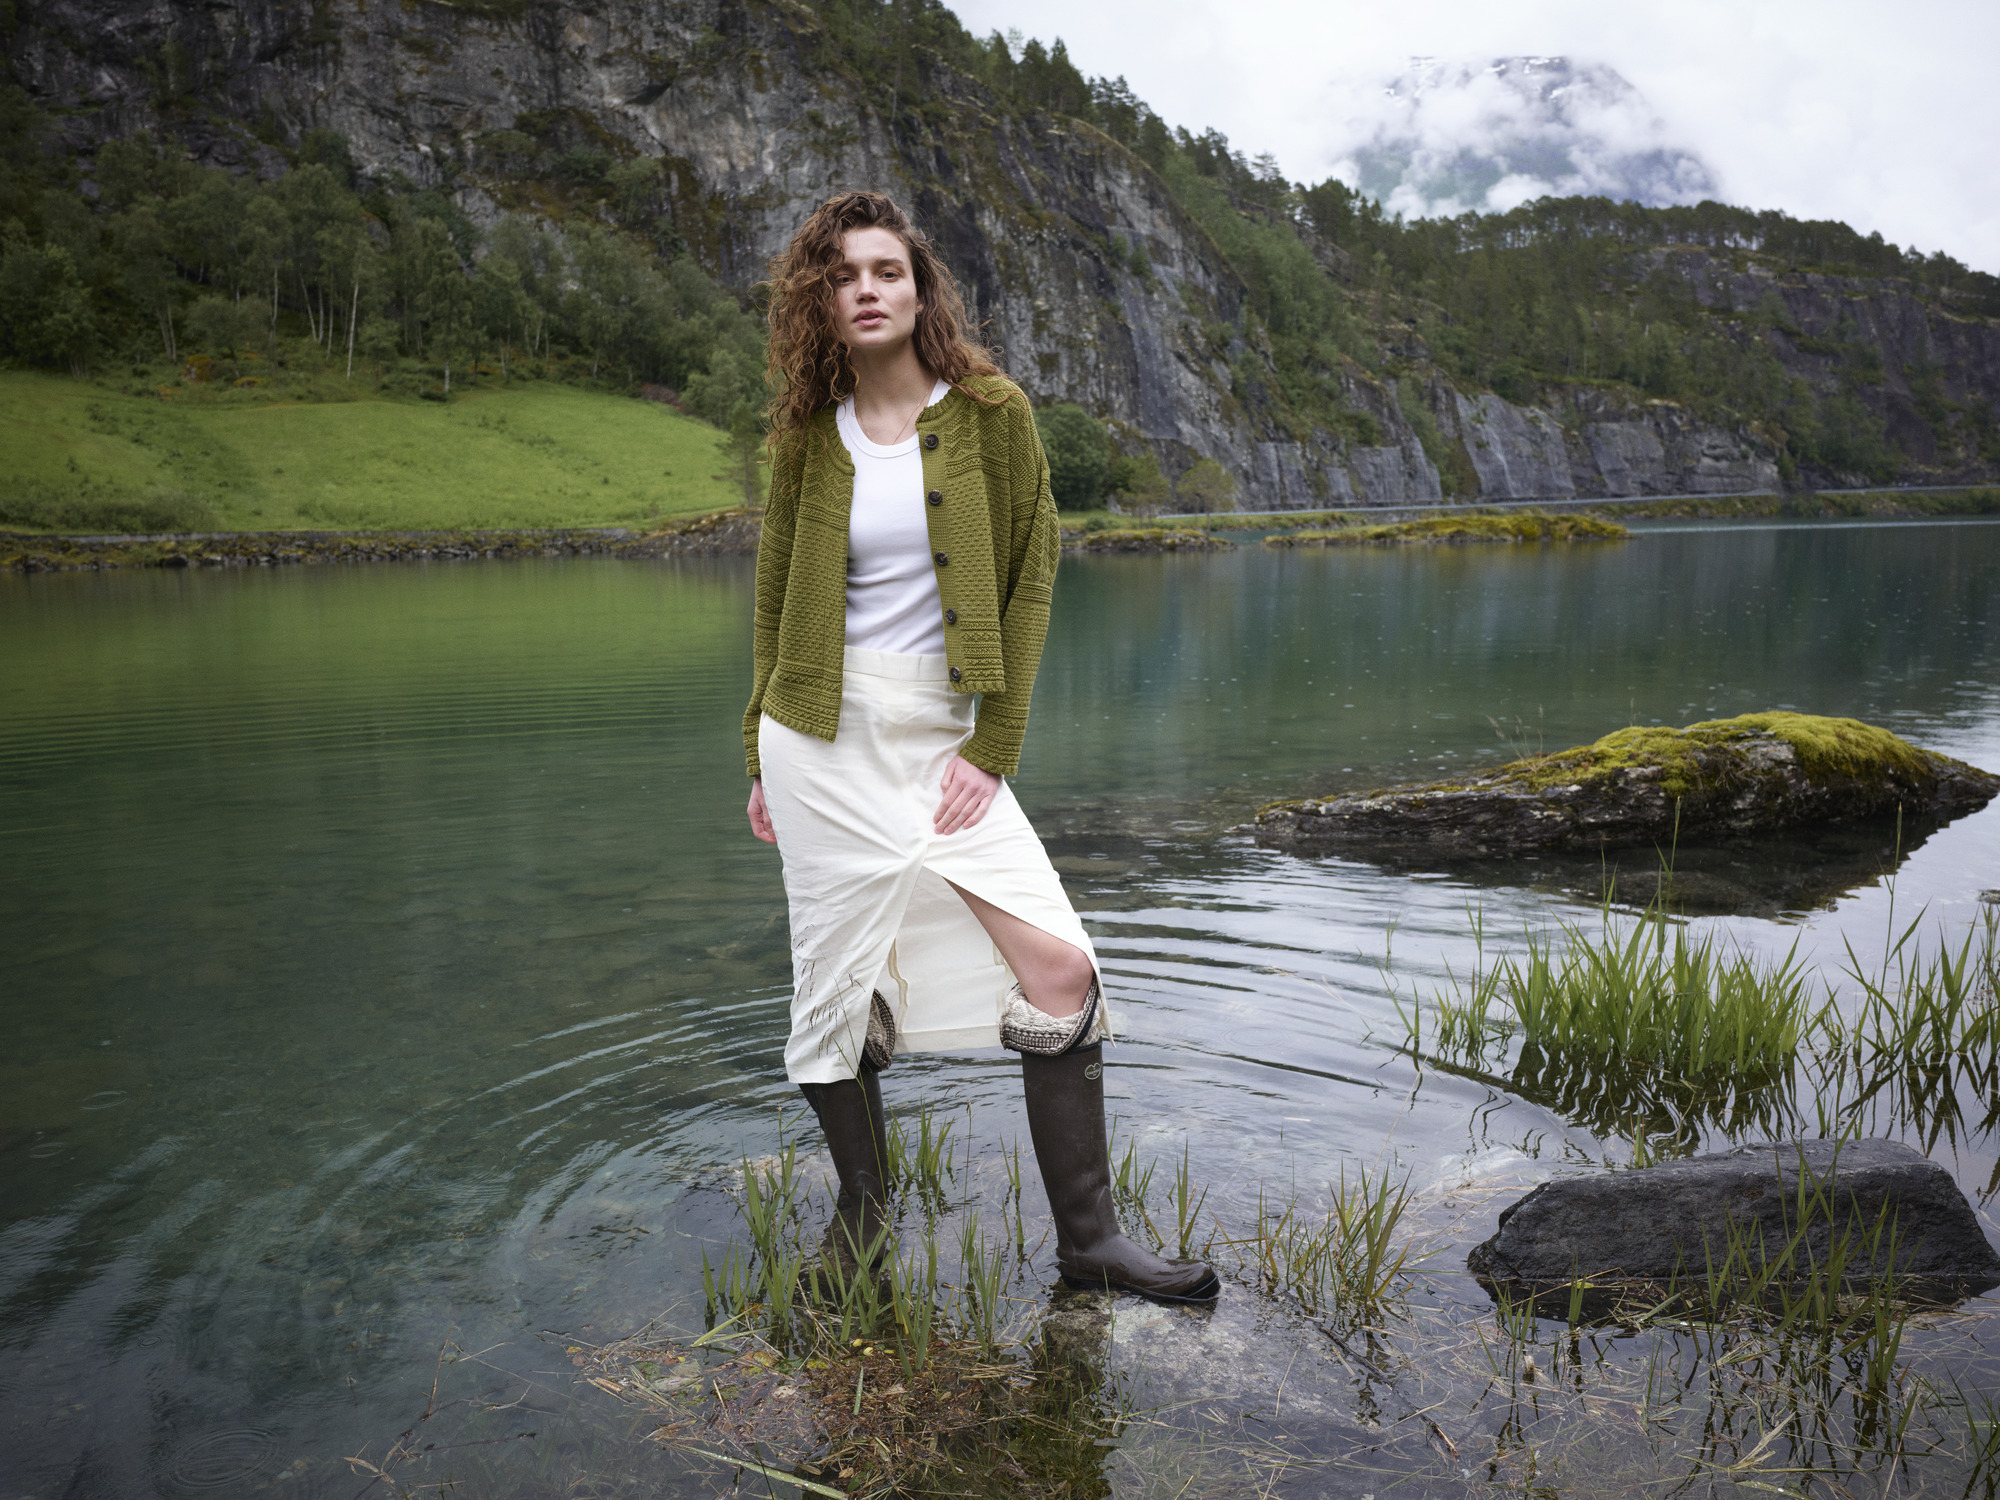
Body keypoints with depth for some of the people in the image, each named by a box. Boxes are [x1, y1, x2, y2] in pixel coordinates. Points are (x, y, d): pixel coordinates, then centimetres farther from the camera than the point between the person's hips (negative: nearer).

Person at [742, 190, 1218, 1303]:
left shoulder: (990, 411, 0)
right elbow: (778, 596, 13)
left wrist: (993, 746, -7)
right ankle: (864, 1206, 28)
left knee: (1062, 973, -9)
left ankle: (1089, 1238, 6)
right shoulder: (808, 435, 5)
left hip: (946, 737, -1)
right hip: (826, 736, 1)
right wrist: (763, 757, 11)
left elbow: (1032, 576, 0)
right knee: (842, 986, 6)